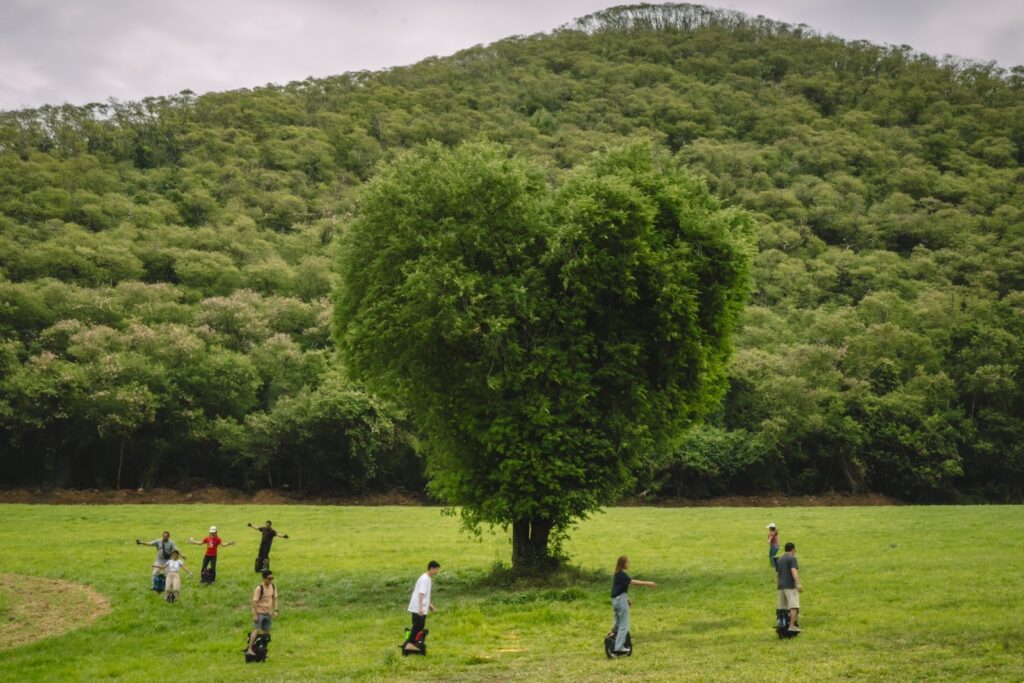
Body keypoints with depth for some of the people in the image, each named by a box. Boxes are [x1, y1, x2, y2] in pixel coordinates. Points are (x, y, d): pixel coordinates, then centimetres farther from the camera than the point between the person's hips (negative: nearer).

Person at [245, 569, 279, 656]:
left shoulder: (273, 587, 1)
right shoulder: (259, 588, -18)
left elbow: (275, 599, 9)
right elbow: (255, 602, -17)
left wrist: (276, 610, 0)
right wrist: (255, 615, -20)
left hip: (268, 613, 7)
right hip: (259, 612, -7)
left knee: (267, 631, 10)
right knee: (256, 630, -15)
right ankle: (249, 650, -15)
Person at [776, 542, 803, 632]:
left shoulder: (780, 560, 19)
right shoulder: (792, 558, -5)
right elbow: (794, 571, -19)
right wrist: (798, 584, -26)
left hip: (781, 586, 8)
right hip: (790, 586, -8)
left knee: (782, 608, 13)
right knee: (794, 606, -13)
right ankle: (792, 625, -23)